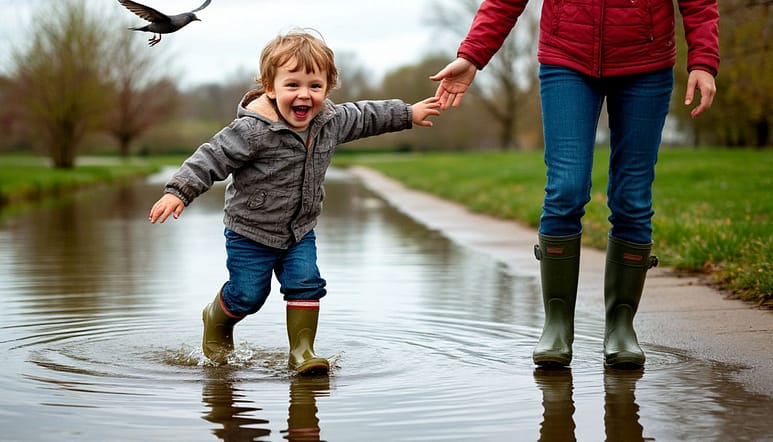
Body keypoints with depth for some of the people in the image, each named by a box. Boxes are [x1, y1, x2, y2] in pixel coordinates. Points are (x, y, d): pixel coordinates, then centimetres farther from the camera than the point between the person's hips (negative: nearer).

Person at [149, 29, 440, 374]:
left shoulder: (330, 121, -5)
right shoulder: (254, 130, -27)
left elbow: (363, 116, 14)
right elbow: (213, 157, -26)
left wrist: (408, 114, 23)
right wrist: (178, 191, -35)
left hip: (300, 231, 5)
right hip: (250, 231, -5)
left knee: (305, 284, -7)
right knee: (248, 295, 3)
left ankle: (302, 352, 4)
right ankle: (216, 320, 35)